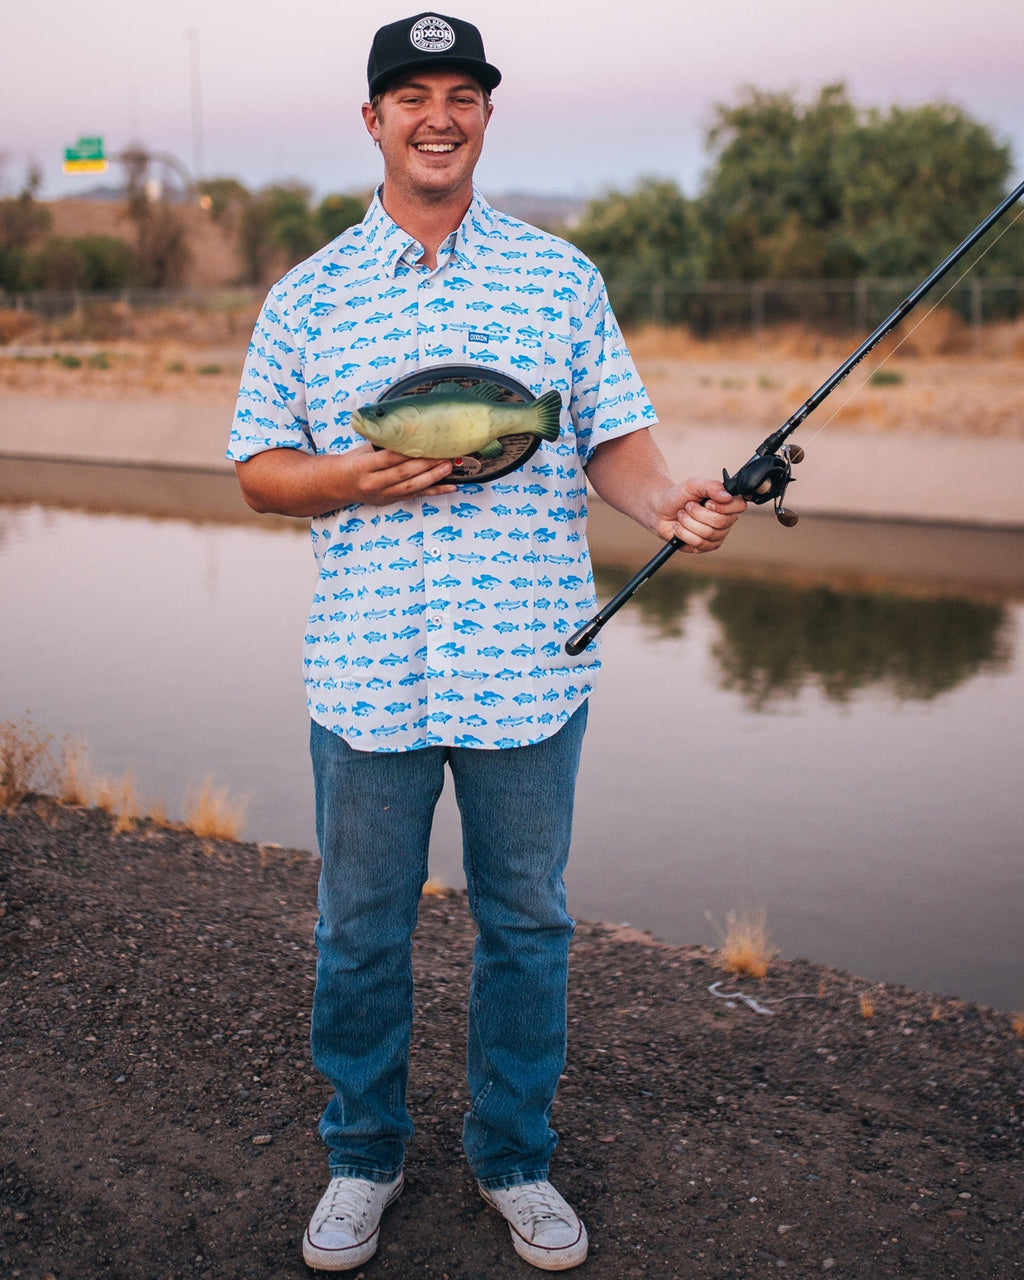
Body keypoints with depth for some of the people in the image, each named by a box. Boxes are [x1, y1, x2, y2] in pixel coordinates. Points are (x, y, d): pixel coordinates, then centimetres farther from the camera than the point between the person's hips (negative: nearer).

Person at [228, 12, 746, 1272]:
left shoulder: (559, 275, 7)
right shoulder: (305, 295, 5)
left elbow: (612, 441, 5)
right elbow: (258, 470, 7)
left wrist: (668, 500, -16)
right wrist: (355, 479, -14)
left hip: (529, 671, 0)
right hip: (364, 676, 0)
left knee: (526, 922, 11)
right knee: (360, 929, 11)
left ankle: (515, 1159, 30)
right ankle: (361, 1157, 32)